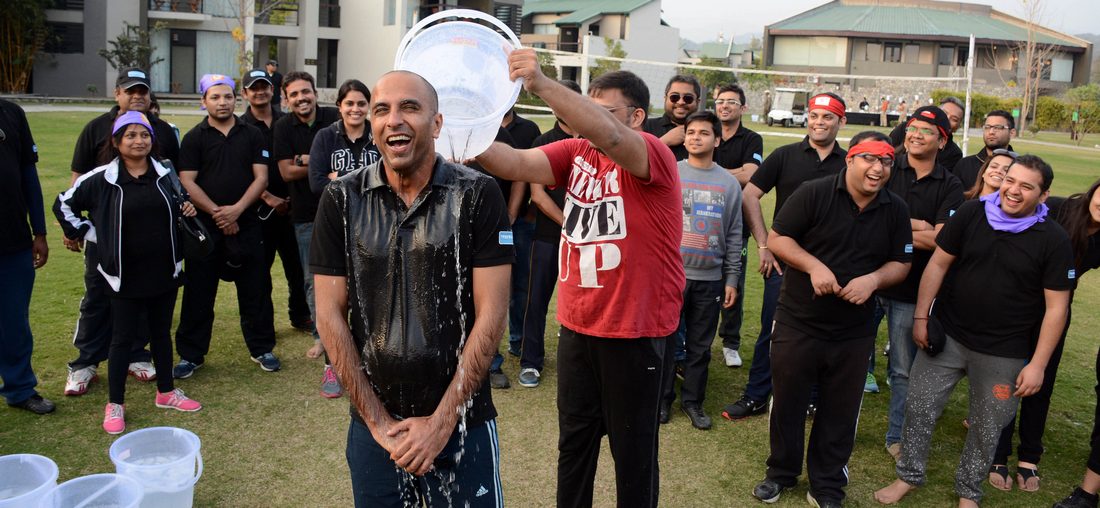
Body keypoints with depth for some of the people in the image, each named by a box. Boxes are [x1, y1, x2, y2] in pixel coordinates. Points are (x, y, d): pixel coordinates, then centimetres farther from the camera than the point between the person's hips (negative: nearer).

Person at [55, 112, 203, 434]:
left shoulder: (165, 174, 4)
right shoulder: (101, 178, -8)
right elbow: (64, 205, 3)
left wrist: (186, 210, 0)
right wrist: (89, 234, -2)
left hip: (164, 270, 4)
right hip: (126, 274, -4)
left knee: (161, 332, 15)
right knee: (123, 337, 4)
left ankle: (166, 392, 29)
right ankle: (115, 404, 16)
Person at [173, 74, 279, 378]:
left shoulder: (252, 135, 6)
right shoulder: (194, 138, 3)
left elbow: (261, 178, -1)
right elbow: (187, 182, -4)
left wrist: (237, 209, -14)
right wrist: (216, 212, -13)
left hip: (246, 224, 1)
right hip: (205, 226, 0)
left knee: (255, 290, 6)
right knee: (198, 292, 5)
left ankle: (262, 348, 19)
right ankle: (191, 354, 16)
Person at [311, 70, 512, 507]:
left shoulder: (477, 195, -9)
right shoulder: (341, 199, -3)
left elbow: (490, 313, -10)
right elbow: (330, 315, -2)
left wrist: (442, 421, -11)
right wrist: (378, 421, -6)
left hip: (464, 423, -1)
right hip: (372, 425, 2)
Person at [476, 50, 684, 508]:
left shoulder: (654, 155, -14)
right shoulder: (576, 152, 3)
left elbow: (608, 138, -35)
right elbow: (518, 164, -12)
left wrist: (541, 84, -46)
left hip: (637, 333, -6)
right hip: (576, 327, 6)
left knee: (633, 450, 11)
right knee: (573, 442, 20)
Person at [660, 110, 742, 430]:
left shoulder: (729, 183, 6)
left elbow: (734, 235, 7)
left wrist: (732, 279, 4)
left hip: (710, 279, 2)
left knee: (700, 346, 10)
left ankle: (693, 400, 24)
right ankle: (662, 398, 21)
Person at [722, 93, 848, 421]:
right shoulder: (785, 156, 1)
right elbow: (749, 196, 1)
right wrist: (763, 245, -4)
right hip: (784, 261, -1)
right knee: (772, 330, 5)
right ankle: (756, 397, 17)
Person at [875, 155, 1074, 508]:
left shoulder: (1053, 240, -10)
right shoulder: (971, 213, -6)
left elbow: (1056, 308, -8)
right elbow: (938, 264, 1)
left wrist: (1037, 365, -10)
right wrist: (921, 316, -3)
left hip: (1004, 354, -1)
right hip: (947, 336, 1)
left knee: (987, 428, 13)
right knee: (920, 409, 8)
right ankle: (909, 476, 29)